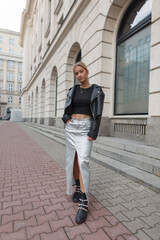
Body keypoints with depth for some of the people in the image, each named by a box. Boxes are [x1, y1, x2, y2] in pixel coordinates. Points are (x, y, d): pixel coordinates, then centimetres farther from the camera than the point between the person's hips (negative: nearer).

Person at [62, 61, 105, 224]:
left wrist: (93, 134, -14)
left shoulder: (97, 91, 0)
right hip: (71, 127, 5)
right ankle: (77, 187, 29)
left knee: (83, 161, -15)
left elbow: (98, 114, -6)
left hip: (86, 127, -4)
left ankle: (84, 202, -8)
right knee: (72, 159, 8)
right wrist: (66, 119, -1)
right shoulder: (73, 90, 13)